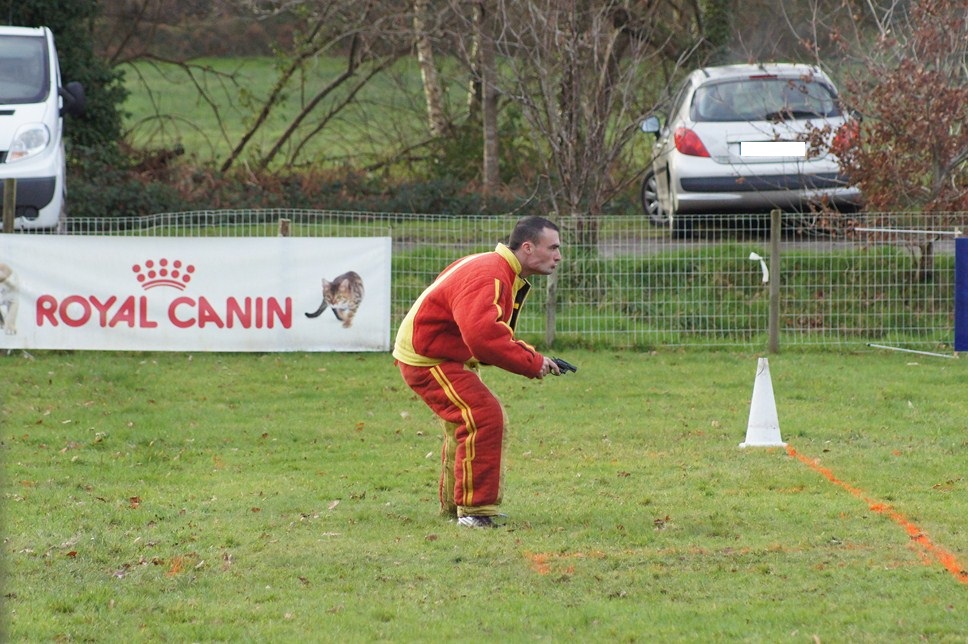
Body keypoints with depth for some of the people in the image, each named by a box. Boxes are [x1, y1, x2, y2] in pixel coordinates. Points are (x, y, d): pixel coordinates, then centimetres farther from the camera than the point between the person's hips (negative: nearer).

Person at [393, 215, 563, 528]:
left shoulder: (504, 275, 11)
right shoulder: (489, 278, -26)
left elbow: (495, 333, 16)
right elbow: (482, 336, -39)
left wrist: (528, 354, -2)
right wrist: (531, 363, -30)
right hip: (426, 359, -11)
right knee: (483, 417, -19)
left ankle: (453, 504, 36)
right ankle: (475, 509, -14)